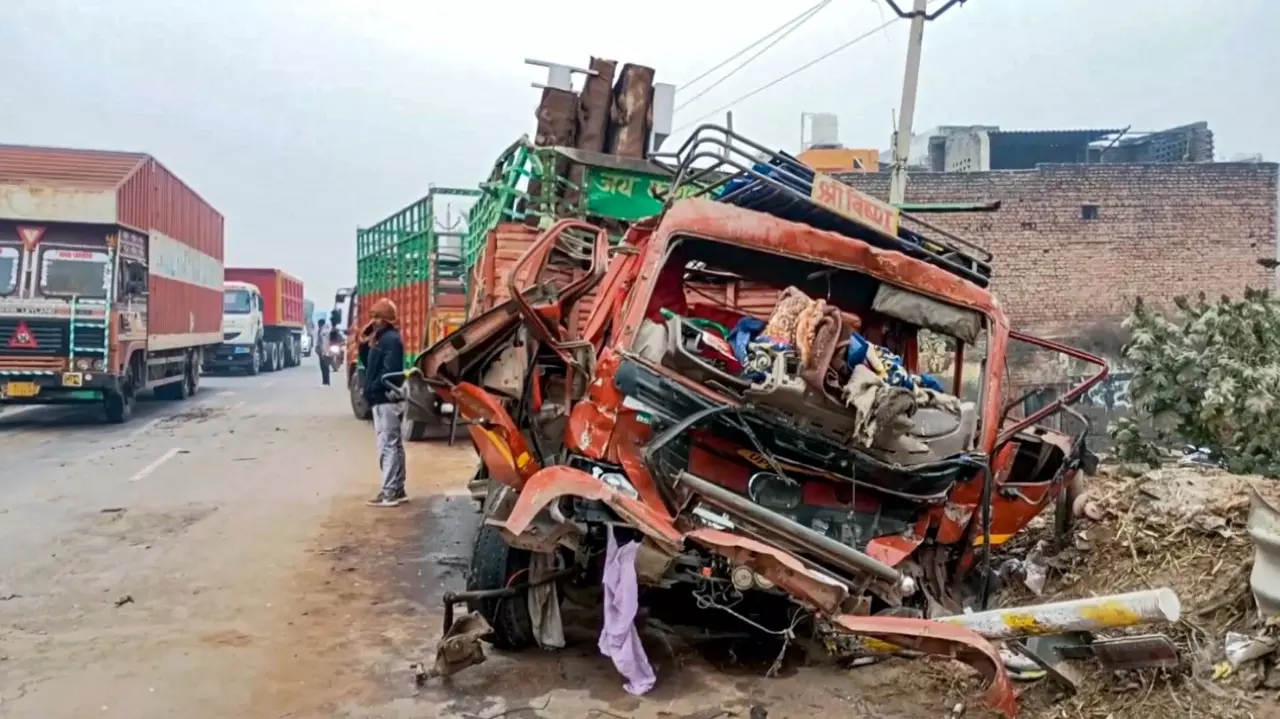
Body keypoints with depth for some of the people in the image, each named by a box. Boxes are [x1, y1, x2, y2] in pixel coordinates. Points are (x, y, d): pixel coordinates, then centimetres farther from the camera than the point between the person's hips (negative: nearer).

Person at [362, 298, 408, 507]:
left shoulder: (390, 339, -14)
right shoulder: (382, 338, 17)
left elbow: (389, 371, -23)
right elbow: (372, 366, 16)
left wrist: (372, 389, -15)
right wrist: (367, 344, 3)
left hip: (385, 400, -10)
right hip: (385, 399, 10)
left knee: (387, 446, -8)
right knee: (394, 445, 12)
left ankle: (389, 493, -5)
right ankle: (397, 490, 19)